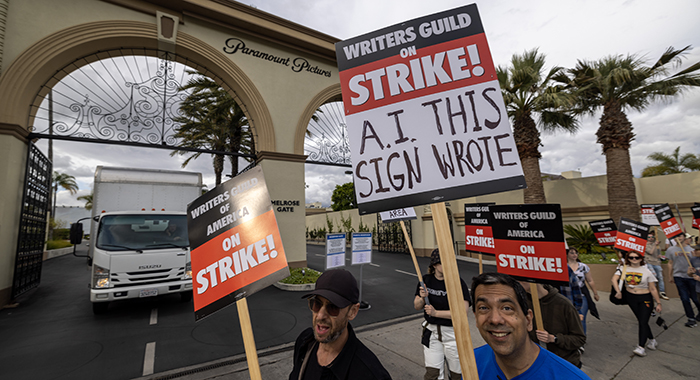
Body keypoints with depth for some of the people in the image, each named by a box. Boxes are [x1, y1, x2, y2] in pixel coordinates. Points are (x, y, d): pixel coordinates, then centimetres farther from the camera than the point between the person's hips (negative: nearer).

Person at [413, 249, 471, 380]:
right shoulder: (426, 280, -2)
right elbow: (417, 307, 5)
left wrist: (436, 313, -21)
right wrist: (422, 298, -17)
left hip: (453, 332, -2)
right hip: (432, 331, 3)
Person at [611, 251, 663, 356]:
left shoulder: (646, 271, -5)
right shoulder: (624, 269, -3)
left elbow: (653, 289, 0)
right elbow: (614, 279, -17)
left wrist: (658, 303, -1)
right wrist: (618, 291, -29)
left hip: (645, 298, -2)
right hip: (631, 298, 2)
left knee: (643, 322, -7)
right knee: (641, 321, 13)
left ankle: (641, 347, -6)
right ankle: (652, 340, 34)